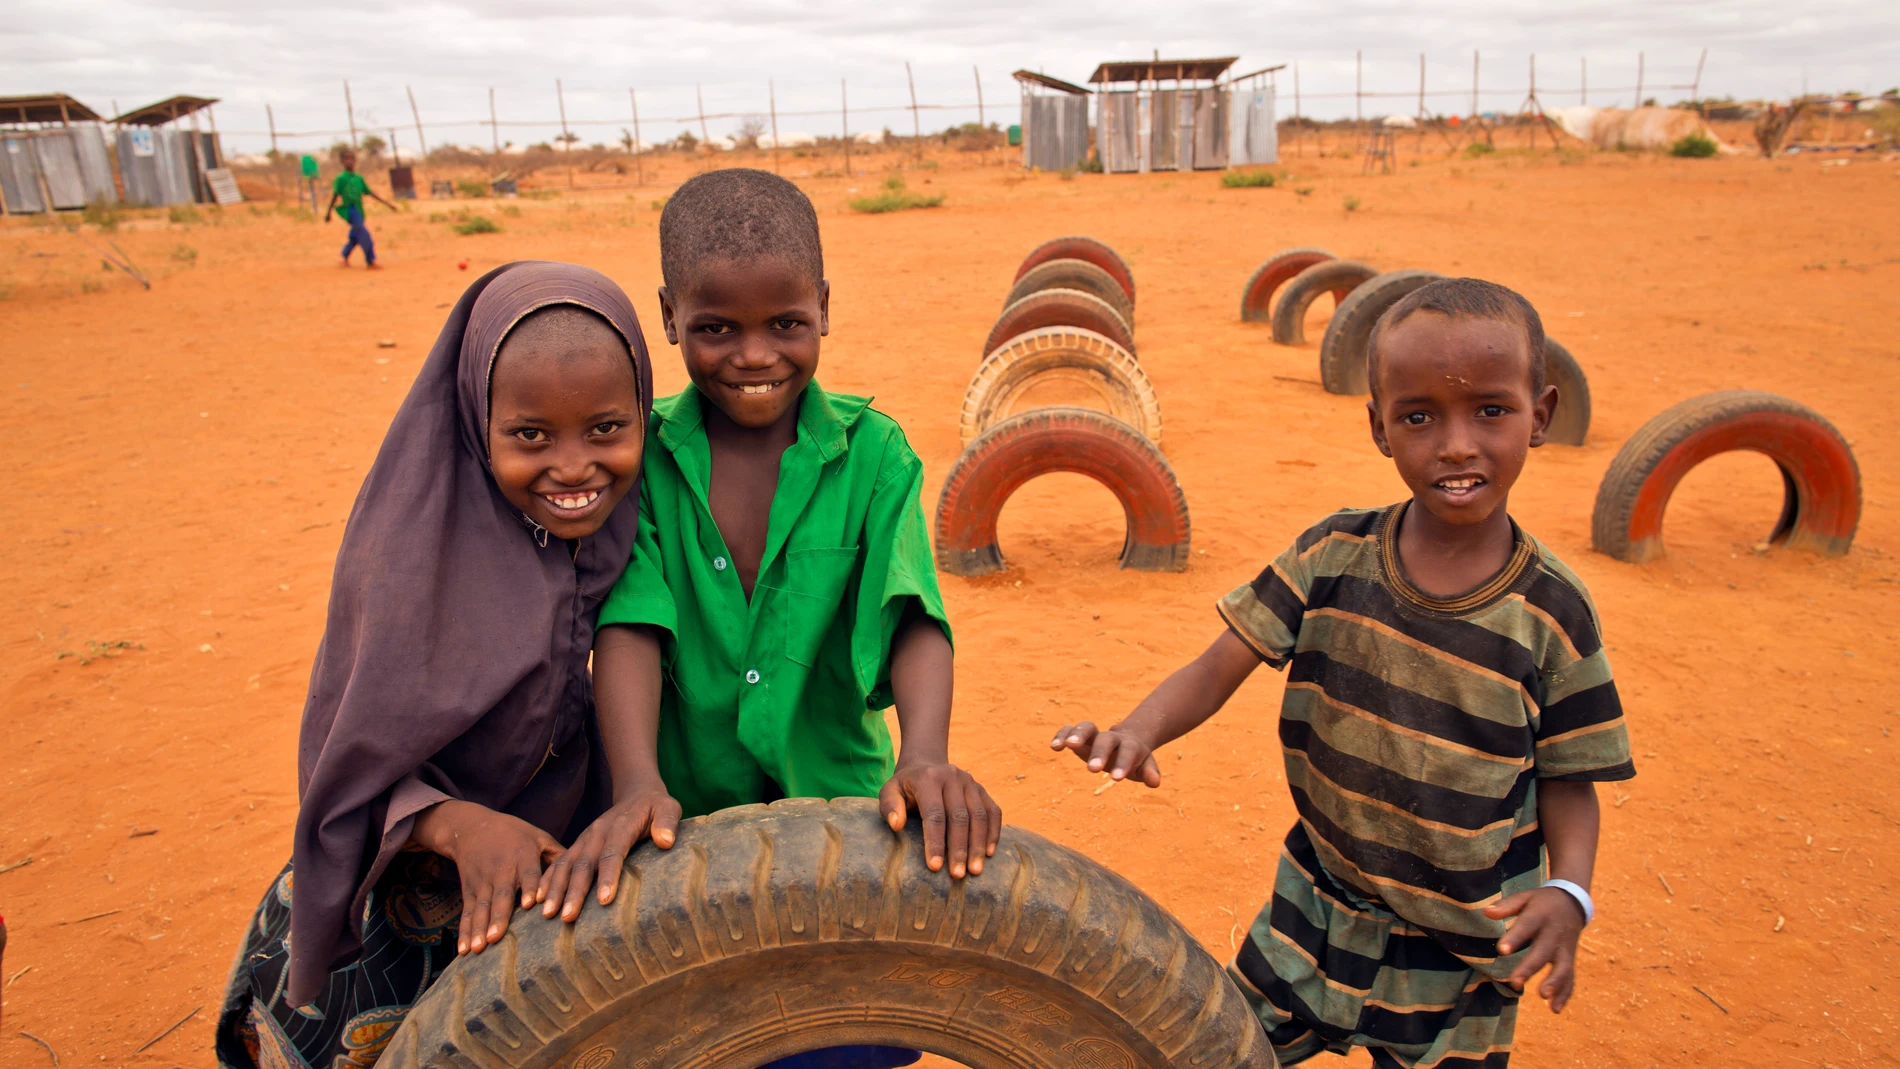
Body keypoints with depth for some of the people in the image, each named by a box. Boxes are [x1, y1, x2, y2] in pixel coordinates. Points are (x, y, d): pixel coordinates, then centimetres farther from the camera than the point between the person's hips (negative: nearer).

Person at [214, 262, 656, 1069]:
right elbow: (351, 784, -19)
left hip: (560, 903, 4)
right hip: (396, 926, -3)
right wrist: (456, 822, -37)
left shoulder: (632, 518, -12)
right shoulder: (411, 555, -24)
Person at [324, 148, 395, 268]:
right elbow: (335, 195, -5)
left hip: (359, 211, 7)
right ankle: (370, 261, -13)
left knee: (355, 237, 13)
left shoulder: (359, 178, 12)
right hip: (349, 210, -6)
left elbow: (370, 193, 15)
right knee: (364, 234, -16)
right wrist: (328, 212, -5)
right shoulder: (341, 178, -5)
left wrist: (386, 203, 12)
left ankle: (345, 257, 32)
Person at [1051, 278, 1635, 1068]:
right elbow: (1219, 669, -15)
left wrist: (1566, 891, -23)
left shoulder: (1552, 611, -15)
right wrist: (1138, 730, -34)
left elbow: (1569, 779, -5)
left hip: (1460, 949, -1)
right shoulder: (1336, 555, -13)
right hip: (1319, 909, 2)